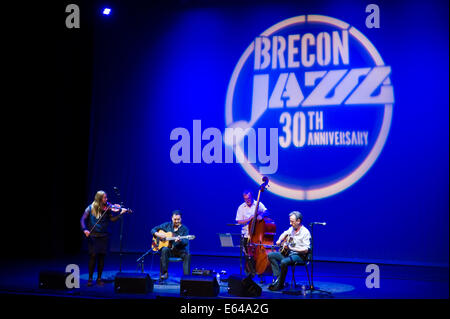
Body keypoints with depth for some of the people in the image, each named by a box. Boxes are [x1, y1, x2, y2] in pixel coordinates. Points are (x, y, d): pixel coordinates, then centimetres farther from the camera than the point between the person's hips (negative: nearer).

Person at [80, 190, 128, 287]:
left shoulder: (107, 208, 3)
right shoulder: (90, 208, -2)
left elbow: (112, 219, -4)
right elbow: (83, 220, -4)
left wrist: (121, 213, -18)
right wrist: (85, 229, -21)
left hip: (103, 236, 2)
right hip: (93, 236, -2)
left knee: (101, 257, 4)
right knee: (93, 256, -6)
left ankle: (99, 278, 15)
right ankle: (90, 278, 7)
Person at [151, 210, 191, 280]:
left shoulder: (184, 229, 2)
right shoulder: (166, 225, 8)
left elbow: (186, 242, -11)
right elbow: (153, 230, 12)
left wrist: (180, 241, -34)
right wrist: (158, 234, -10)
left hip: (179, 250, -1)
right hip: (169, 250, 1)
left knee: (187, 255, -31)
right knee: (164, 249, -34)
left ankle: (186, 276, -29)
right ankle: (164, 273, -29)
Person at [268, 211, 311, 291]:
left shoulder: (305, 232, -15)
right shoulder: (292, 229, 8)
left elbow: (306, 250, -22)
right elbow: (284, 234, 32)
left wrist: (291, 248, -30)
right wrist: (279, 240, 11)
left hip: (299, 255, -9)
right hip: (289, 253, 9)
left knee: (284, 262, -34)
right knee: (270, 255, -1)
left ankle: (280, 284, -16)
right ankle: (278, 277, -9)